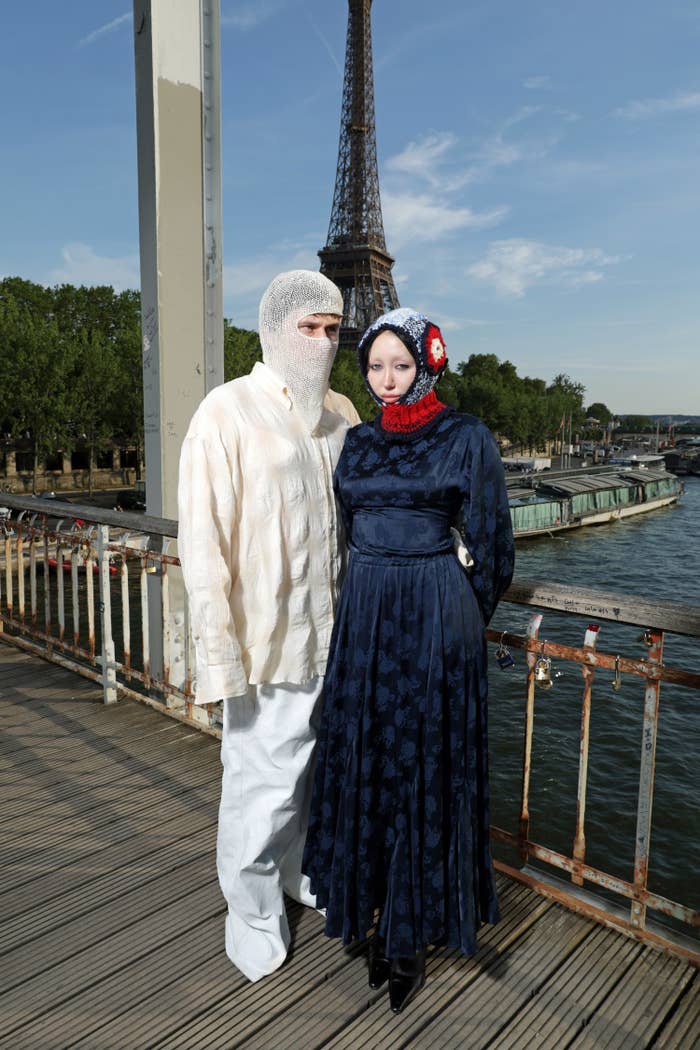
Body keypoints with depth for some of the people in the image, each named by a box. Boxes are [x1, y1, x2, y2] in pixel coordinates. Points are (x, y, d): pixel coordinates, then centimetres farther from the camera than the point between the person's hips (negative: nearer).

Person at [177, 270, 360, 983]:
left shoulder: (341, 415, 8)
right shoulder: (227, 413, -10)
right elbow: (203, 545, -13)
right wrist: (218, 657, -16)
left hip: (338, 636, 6)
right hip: (269, 644, -6)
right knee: (263, 782, 7)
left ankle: (308, 872, 46)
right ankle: (253, 914, 32)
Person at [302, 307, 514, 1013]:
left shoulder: (467, 438, -4)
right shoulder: (357, 441, 10)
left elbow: (488, 542, -1)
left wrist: (458, 624, 5)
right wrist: (369, 603, 16)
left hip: (435, 620, -5)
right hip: (363, 618, 5)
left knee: (424, 768, 4)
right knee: (363, 761, 10)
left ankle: (414, 934, 22)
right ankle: (380, 918, 30)